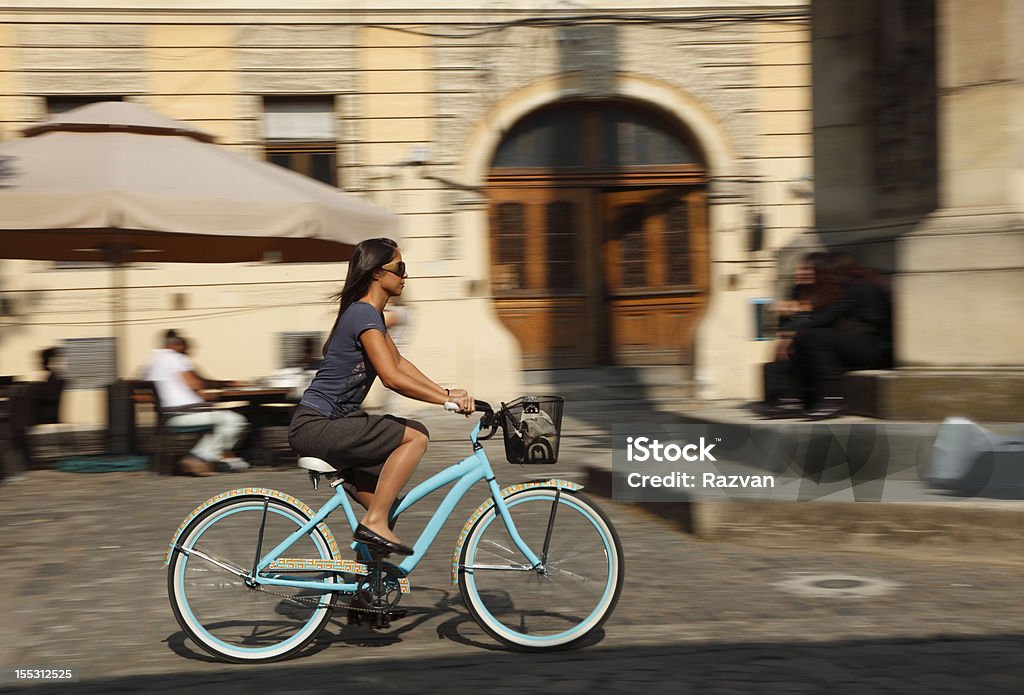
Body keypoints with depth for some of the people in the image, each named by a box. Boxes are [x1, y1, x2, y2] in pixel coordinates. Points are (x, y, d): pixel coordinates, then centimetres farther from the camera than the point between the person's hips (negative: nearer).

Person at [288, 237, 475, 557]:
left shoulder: (371, 314, 16)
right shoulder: (364, 315, -16)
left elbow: (399, 363, 19)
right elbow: (392, 378, -24)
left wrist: (445, 392, 8)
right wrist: (446, 399, -19)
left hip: (330, 422, 10)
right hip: (316, 426, -10)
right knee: (416, 437, -19)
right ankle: (374, 522, -16)